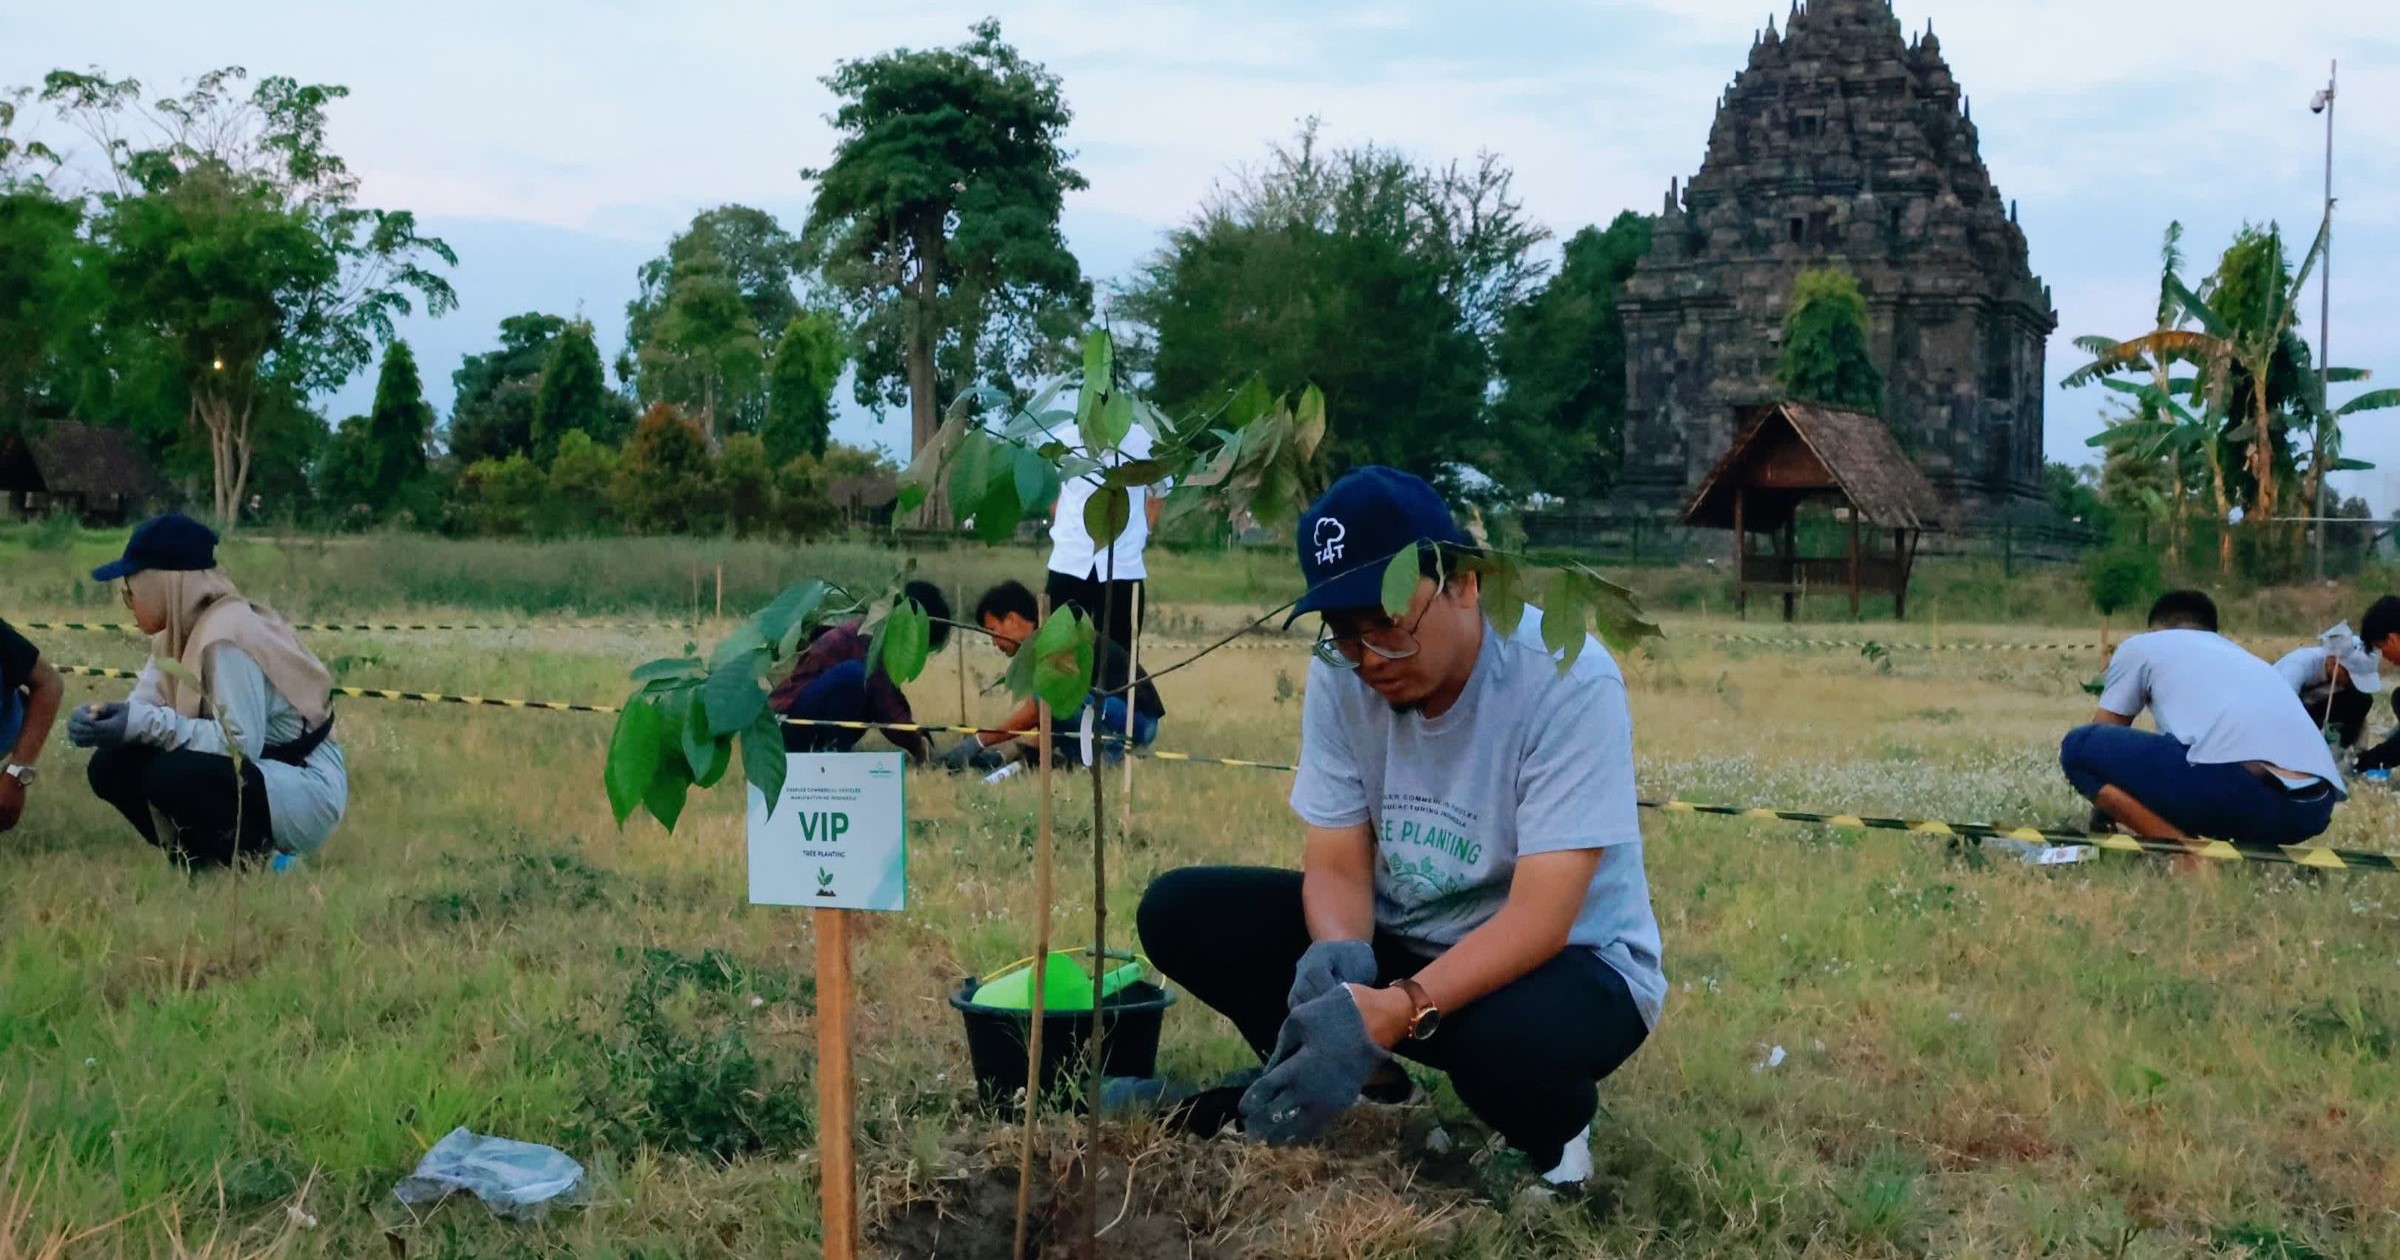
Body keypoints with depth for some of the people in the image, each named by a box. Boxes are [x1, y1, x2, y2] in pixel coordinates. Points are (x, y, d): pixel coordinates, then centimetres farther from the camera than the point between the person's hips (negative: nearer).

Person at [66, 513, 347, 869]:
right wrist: (100, 719, -16)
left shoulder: (228, 637, -23)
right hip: (248, 778, 9)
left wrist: (149, 724, -29)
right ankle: (202, 857, 9)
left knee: (171, 776, -31)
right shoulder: (178, 633, 5)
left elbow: (241, 745, -29)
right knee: (112, 767, -2)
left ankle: (246, 862, -7)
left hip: (306, 791, -9)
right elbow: (142, 712, 6)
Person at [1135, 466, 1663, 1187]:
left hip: (1565, 960, -4)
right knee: (1178, 911, -12)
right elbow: (1337, 865, -8)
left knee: (1508, 1037, -40)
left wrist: (1389, 1015, -45)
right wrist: (1339, 953, -34)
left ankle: (1551, 1134, -3)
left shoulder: (1567, 681, -26)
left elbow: (1540, 917, -30)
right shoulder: (1341, 675, -11)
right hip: (1399, 938, 5)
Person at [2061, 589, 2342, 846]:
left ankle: (2179, 847, -8)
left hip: (2236, 784, -7)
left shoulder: (2140, 646, 24)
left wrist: (2105, 805, 47)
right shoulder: (2243, 655, 39)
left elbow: (2101, 735, 30)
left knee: (2080, 746, 9)